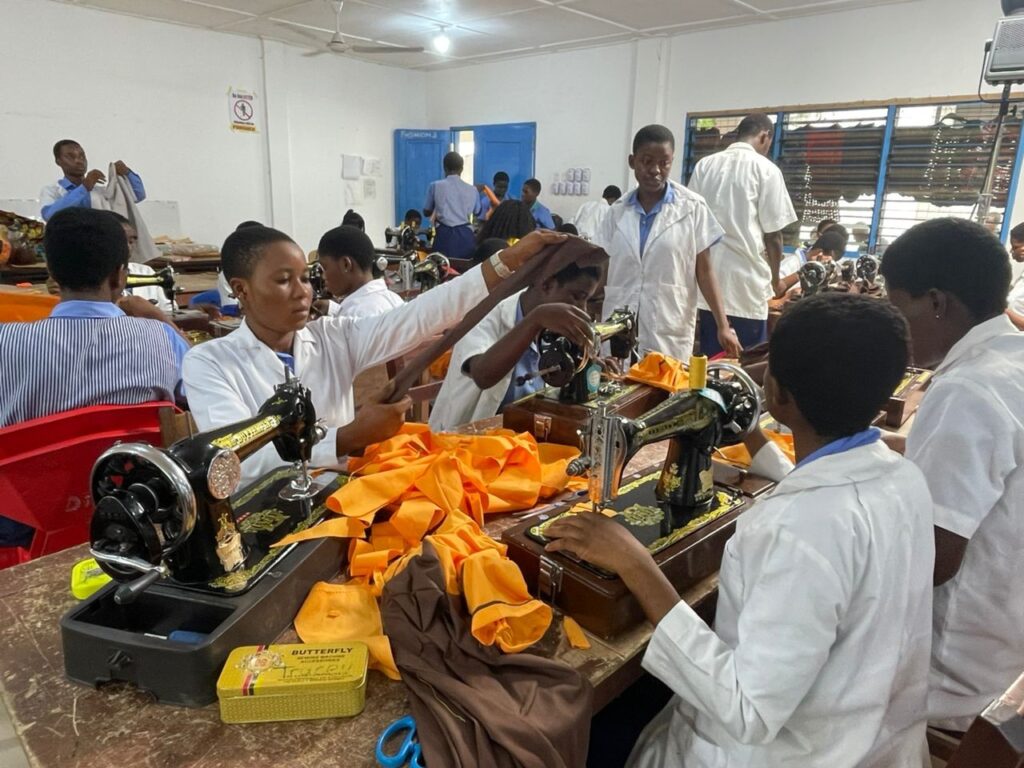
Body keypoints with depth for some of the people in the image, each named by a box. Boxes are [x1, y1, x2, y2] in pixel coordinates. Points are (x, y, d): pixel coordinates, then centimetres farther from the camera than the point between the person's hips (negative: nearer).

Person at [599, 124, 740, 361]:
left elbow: (704, 271, 3)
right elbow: (602, 272, 10)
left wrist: (723, 325, -3)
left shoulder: (693, 208, 1)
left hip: (670, 334, -2)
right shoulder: (617, 212, 8)